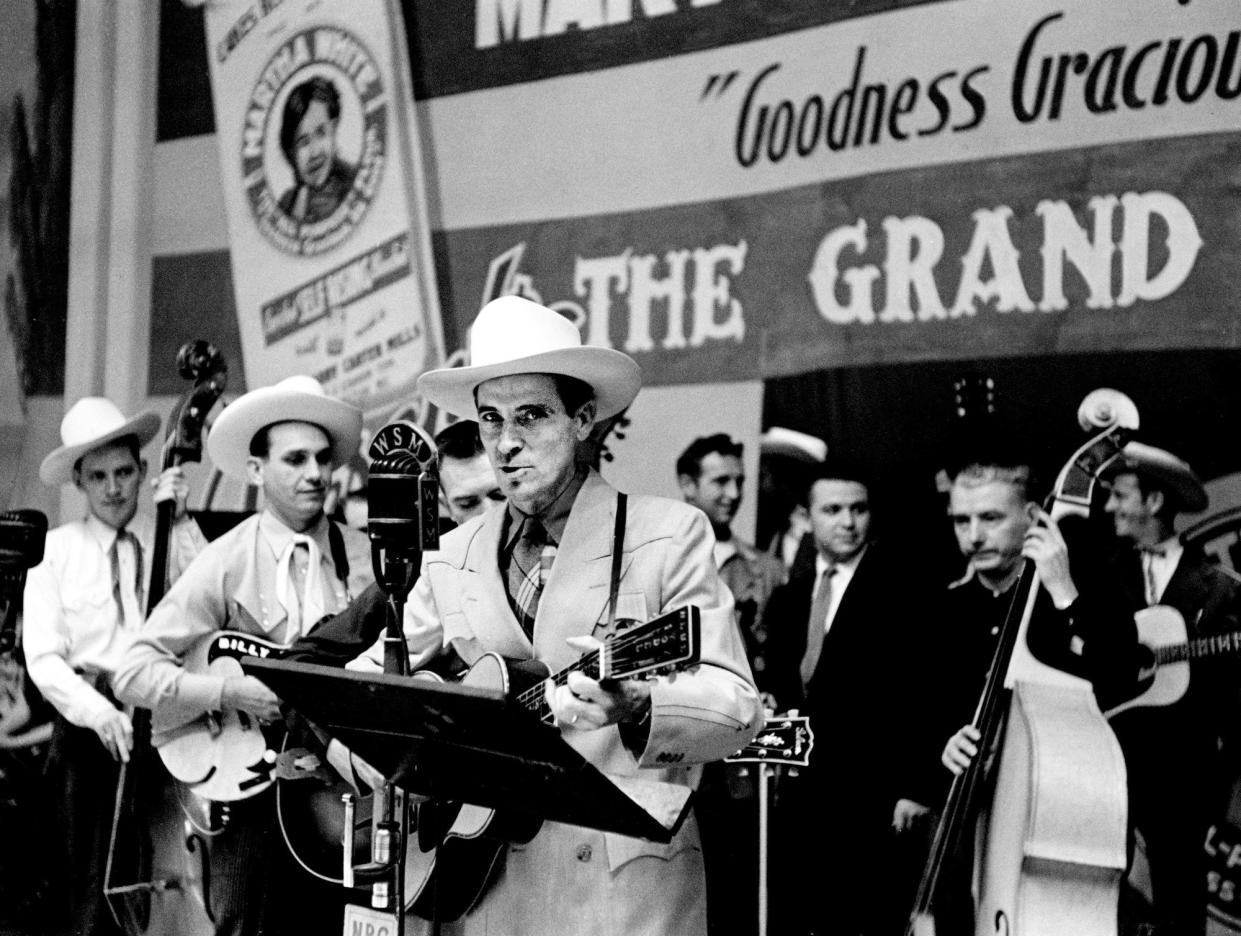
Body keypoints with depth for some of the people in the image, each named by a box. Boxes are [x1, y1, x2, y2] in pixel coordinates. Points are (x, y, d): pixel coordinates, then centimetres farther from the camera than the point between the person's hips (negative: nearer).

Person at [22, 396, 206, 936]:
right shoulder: (55, 550, 6)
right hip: (89, 725, 0)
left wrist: (181, 523, -7)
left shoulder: (174, 540, 9)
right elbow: (43, 660, 0)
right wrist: (101, 713, -16)